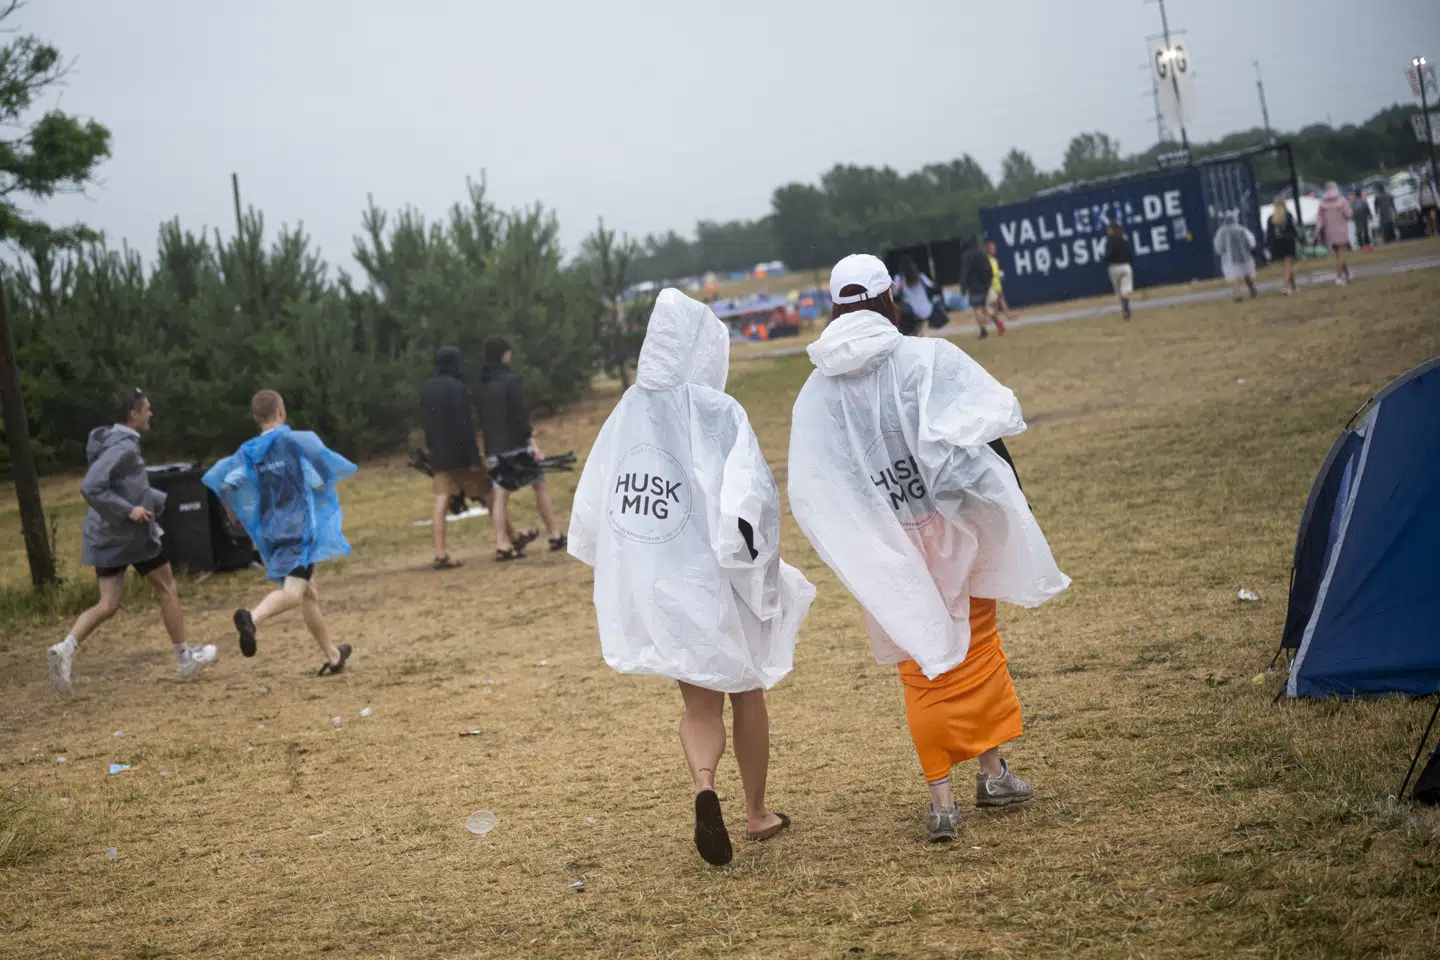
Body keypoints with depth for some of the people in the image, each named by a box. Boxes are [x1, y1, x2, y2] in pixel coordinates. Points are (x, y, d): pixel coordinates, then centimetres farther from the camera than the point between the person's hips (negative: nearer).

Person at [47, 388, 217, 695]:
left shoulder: (117, 443, 11)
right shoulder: (123, 448, -19)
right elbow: (90, 487, -28)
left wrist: (166, 500, 20)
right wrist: (129, 510, -24)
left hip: (105, 537, 8)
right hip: (132, 534, -8)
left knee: (108, 604, 7)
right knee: (167, 590, 10)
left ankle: (67, 647, -15)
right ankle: (185, 659, 20)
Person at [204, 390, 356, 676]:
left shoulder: (248, 453, 7)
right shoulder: (300, 441, -5)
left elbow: (223, 483, -4)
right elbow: (338, 470, -8)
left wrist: (236, 516, 13)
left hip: (270, 532, 6)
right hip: (300, 527, -6)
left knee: (309, 593, 18)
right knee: (293, 592, -20)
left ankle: (332, 656, 26)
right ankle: (253, 618, -49)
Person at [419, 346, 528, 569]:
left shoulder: (426, 389, 9)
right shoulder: (457, 388, -15)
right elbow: (464, 424, -19)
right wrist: (475, 457, -17)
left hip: (438, 455, 6)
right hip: (461, 454, -6)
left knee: (442, 499, -1)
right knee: (487, 494, 9)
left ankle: (440, 553, -12)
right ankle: (514, 536, 24)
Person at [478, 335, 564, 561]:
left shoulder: (482, 384, 9)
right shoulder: (509, 381, -12)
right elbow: (520, 415, -17)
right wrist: (532, 442, -16)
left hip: (494, 448, 6)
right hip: (516, 445, -6)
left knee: (500, 494, 2)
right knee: (541, 485, 8)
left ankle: (502, 545, -6)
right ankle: (554, 536, 12)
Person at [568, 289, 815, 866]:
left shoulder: (628, 413, 1)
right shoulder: (717, 413, -15)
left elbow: (590, 506, 8)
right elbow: (747, 503, -24)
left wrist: (626, 569, 21)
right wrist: (762, 577, -11)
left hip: (646, 587, 4)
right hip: (711, 581, -4)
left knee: (700, 704, 13)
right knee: (746, 693, 17)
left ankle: (703, 784, -16)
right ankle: (757, 812, 30)